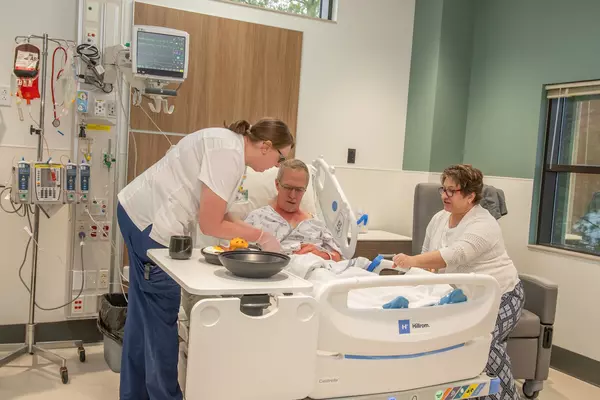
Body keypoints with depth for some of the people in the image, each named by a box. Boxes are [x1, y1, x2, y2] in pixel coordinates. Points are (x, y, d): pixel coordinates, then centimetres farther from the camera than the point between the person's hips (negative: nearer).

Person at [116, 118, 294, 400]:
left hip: (140, 214, 10)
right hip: (150, 223, -10)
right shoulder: (229, 154, -22)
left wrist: (254, 235, 2)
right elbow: (210, 224, -20)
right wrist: (260, 236, -10)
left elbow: (217, 213, 9)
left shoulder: (231, 145, 8)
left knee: (145, 315, 18)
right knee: (161, 317, 1)